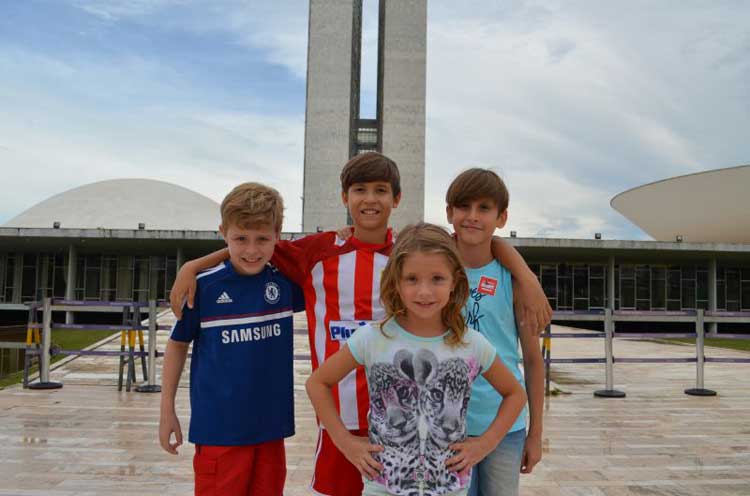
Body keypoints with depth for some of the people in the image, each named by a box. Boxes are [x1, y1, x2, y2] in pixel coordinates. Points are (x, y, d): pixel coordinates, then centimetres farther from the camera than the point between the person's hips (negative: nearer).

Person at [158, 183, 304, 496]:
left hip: (271, 425, 3)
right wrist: (167, 410, 3)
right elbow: (178, 345, 2)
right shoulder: (204, 286, -9)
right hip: (219, 428, -3)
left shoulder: (285, 282, -1)